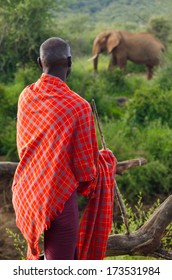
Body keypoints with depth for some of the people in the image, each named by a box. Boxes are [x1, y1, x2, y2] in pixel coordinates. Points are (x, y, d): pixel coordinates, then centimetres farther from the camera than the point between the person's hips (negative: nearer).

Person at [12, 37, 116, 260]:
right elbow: (85, 163, -11)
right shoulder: (78, 106, -20)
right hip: (58, 196, -7)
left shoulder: (25, 96, -1)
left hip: (25, 191, 7)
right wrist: (89, 187, 10)